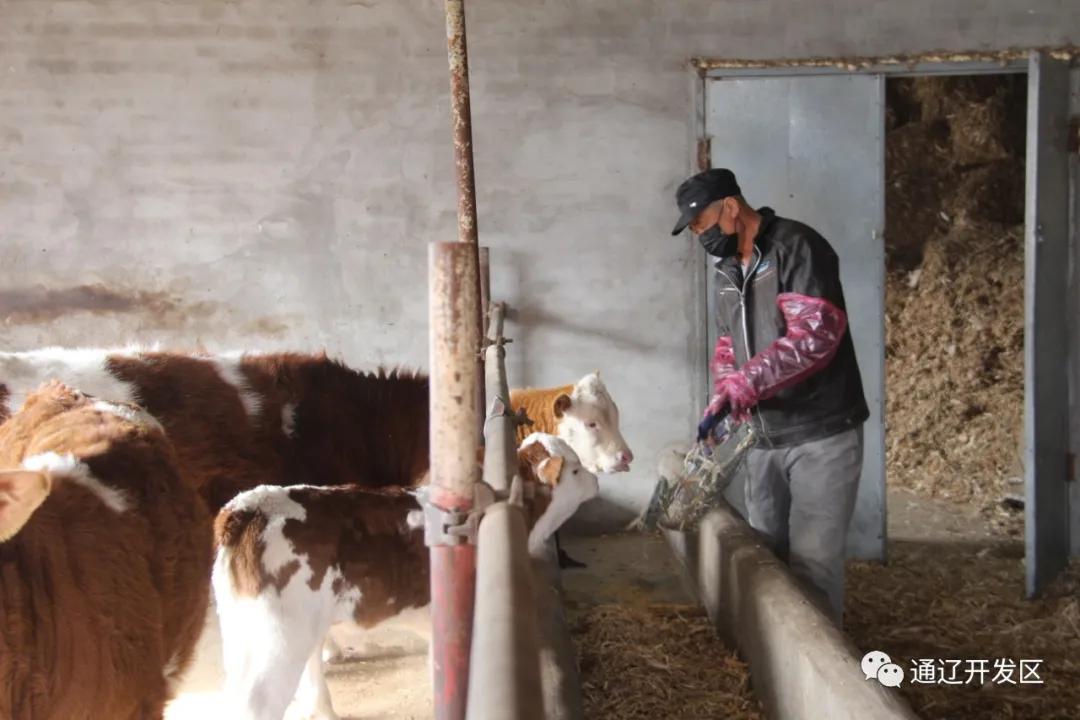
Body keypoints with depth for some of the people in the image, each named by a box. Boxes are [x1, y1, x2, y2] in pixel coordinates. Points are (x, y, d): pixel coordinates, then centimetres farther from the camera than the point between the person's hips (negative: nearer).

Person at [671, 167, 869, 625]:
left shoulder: (796, 248, -13)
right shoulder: (729, 272, 15)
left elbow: (815, 333, -25)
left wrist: (748, 382, -29)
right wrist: (723, 399, 1)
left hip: (821, 434, -8)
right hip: (765, 437, 8)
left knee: (812, 562, -7)